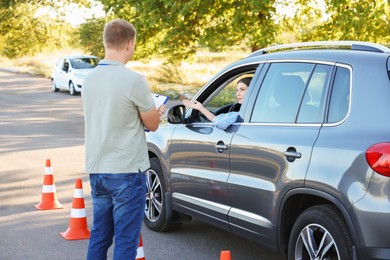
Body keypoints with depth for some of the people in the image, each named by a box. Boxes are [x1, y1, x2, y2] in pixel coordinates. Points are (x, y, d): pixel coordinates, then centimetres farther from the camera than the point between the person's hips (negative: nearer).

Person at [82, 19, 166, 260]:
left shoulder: (90, 78, 5)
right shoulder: (134, 80, -17)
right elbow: (152, 125, -6)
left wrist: (151, 111, 16)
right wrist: (155, 113, 16)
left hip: (96, 170, 7)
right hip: (127, 171, -7)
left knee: (99, 236, 16)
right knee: (126, 240, 1)